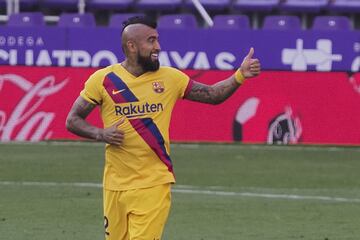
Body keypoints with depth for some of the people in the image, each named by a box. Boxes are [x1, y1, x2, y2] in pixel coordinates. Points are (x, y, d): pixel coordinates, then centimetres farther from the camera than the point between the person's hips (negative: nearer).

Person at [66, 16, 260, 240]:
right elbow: (73, 120, 4)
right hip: (116, 185, 1)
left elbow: (213, 94, 9)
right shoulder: (103, 79, -1)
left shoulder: (170, 78, 3)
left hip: (154, 185, -1)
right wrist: (100, 134, -14)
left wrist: (240, 75, -6)